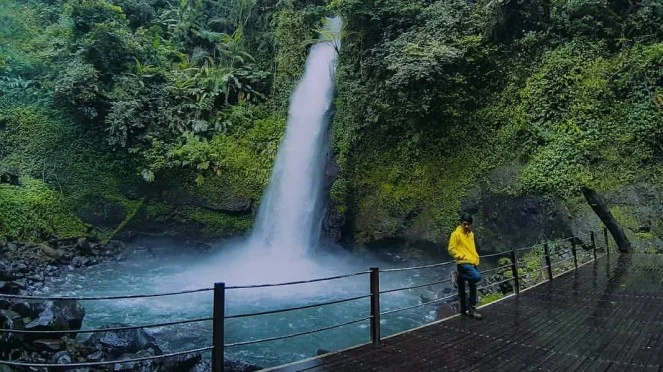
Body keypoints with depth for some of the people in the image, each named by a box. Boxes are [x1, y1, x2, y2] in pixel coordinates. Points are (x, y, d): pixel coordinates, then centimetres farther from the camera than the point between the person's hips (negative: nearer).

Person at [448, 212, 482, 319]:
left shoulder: (471, 234, 16)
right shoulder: (456, 234, -9)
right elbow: (451, 249, -11)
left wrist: (476, 258, 16)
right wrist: (462, 256, -18)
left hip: (473, 263, 8)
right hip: (463, 264, -8)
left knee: (473, 287, 9)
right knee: (477, 276, -32)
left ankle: (471, 310, 18)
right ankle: (460, 277, -7)